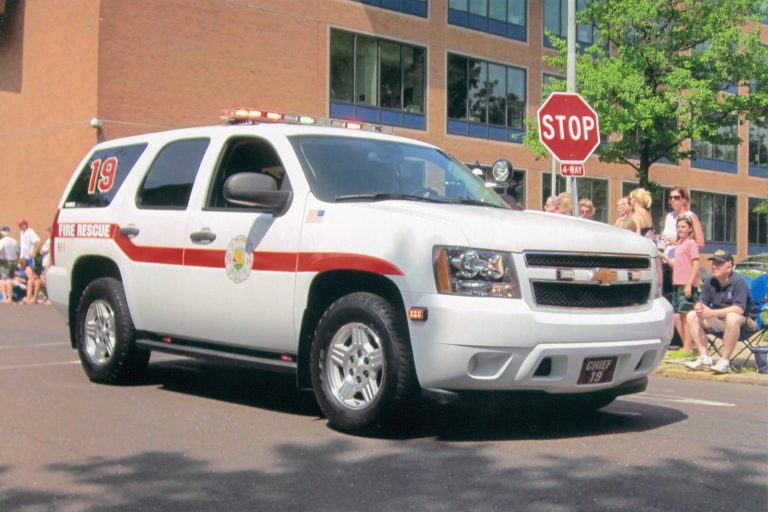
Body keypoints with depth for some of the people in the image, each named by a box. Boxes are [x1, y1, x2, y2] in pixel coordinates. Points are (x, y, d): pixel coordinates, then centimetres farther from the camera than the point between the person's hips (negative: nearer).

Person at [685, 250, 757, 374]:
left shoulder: (738, 281, -19)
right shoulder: (709, 282, -1)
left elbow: (739, 309, -27)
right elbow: (702, 303, 1)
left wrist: (713, 312, -32)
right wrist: (699, 308, -25)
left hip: (743, 322, -7)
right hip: (719, 320, 7)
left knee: (732, 318, -40)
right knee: (692, 316, -8)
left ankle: (725, 361, -29)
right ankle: (705, 357, -12)